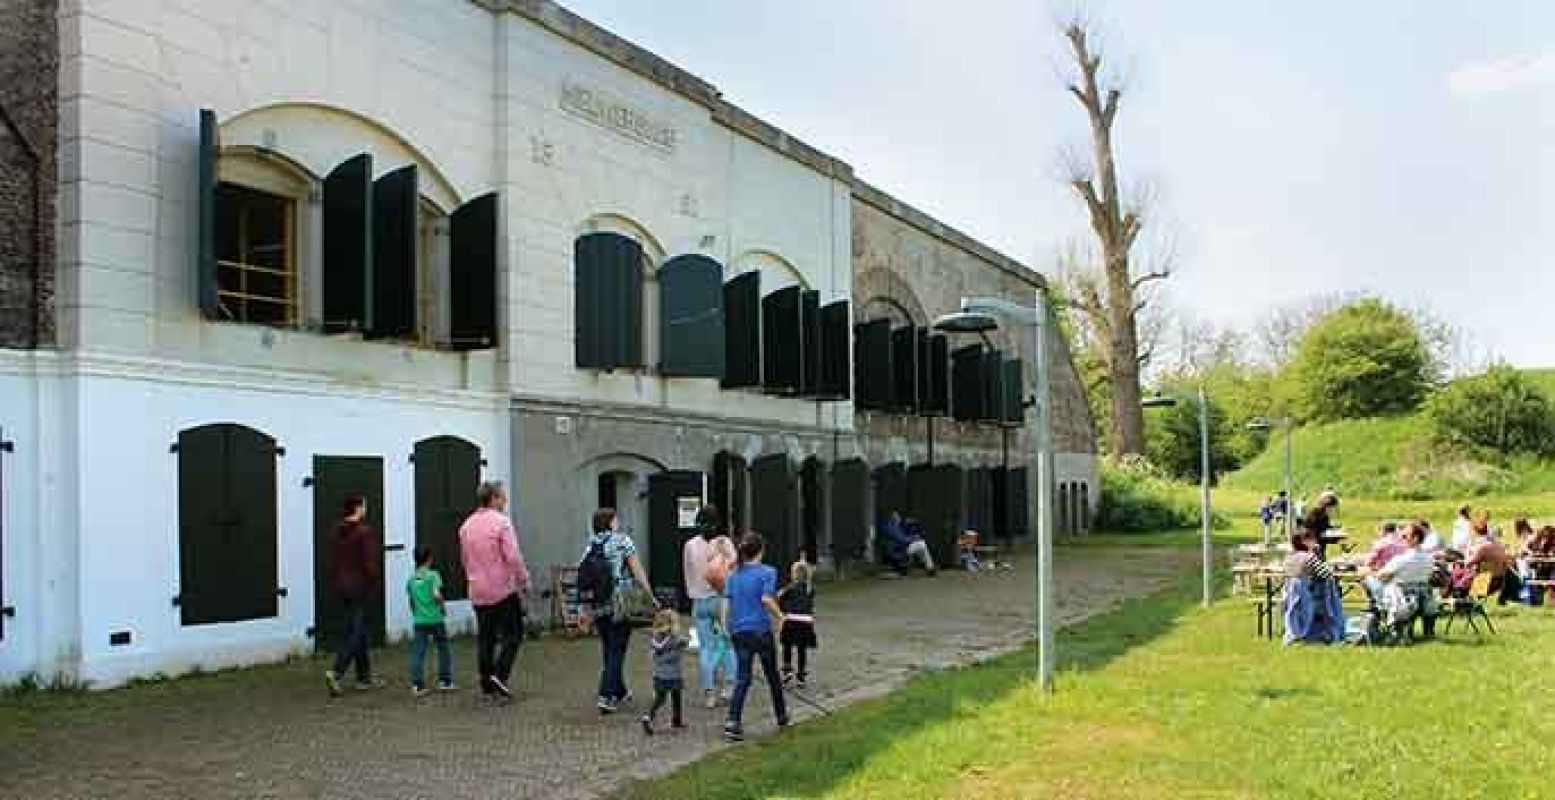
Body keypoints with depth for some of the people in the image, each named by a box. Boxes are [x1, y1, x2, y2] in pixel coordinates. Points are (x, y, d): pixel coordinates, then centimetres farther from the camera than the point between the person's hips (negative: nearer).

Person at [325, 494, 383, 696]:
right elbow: (369, 563, -17)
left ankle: (364, 677, 21)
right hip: (360, 586, -8)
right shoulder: (364, 531, -15)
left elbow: (333, 561, 11)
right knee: (356, 632, -3)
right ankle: (336, 672, -15)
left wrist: (337, 581, 17)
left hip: (342, 586, 8)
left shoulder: (337, 531, 6)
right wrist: (374, 583, -4)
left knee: (359, 630, 15)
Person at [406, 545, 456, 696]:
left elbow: (411, 602, 13)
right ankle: (445, 681, 16)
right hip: (435, 620, -3)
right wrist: (442, 605, -1)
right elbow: (436, 595, -20)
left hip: (419, 621, 4)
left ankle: (417, 684, -7)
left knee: (418, 652, 1)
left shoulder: (411, 579, 7)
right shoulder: (433, 575, -8)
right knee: (443, 649, 12)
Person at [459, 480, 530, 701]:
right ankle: (499, 675, -11)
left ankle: (487, 685, 13)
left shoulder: (467, 525, 10)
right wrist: (524, 580, -5)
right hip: (503, 589, -7)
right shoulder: (501, 522, -12)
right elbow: (513, 557, -17)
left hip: (478, 592, 7)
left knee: (485, 638, 11)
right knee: (513, 634, 2)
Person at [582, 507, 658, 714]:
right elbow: (637, 571, -7)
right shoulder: (622, 540, -4)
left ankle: (619, 691, 29)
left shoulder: (589, 544, 7)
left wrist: (586, 609, 11)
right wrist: (651, 597, -3)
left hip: (597, 606, 5)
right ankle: (606, 696, -8)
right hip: (620, 603, -5)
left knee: (608, 649, 17)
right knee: (617, 650, 0)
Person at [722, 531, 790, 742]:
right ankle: (781, 716, 30)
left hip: (739, 631, 4)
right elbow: (766, 599, -20)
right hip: (761, 630, -3)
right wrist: (780, 616, -6)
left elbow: (727, 603, 3)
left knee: (743, 677, 4)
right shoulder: (767, 572, -8)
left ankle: (733, 721, -10)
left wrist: (727, 626, 11)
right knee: (772, 674, 15)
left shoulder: (734, 574, 5)